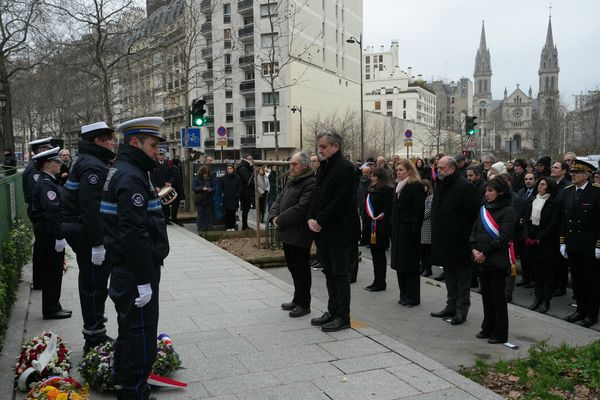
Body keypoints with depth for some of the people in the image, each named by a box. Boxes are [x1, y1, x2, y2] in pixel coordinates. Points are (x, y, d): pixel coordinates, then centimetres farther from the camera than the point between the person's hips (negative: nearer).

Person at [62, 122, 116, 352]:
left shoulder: (90, 162, 15)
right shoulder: (93, 166, -18)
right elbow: (90, 208, -26)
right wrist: (97, 244, -26)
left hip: (82, 232, 11)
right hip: (89, 235, -11)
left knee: (92, 284, 17)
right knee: (94, 284, -2)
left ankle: (95, 334, 30)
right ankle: (95, 338, 9)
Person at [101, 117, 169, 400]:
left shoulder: (121, 171, 13)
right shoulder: (131, 177, -21)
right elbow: (134, 233, -26)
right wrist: (144, 280, -24)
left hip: (124, 269, 11)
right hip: (136, 272, -11)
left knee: (129, 328, 23)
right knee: (141, 333, 0)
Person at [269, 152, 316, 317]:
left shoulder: (311, 183, -16)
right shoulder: (291, 181, 16)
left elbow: (301, 209, -24)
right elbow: (279, 200, 17)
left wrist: (281, 220, -17)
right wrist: (274, 216, -1)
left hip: (299, 235, -10)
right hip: (287, 233, 10)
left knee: (301, 269, 1)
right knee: (293, 267, 18)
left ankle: (304, 304, 13)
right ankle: (297, 300, 31)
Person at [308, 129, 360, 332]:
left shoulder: (346, 168, -14)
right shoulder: (324, 167, 14)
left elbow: (341, 200, -20)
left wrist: (320, 221, -16)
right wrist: (311, 218, -1)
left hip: (339, 232, -9)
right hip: (323, 231, 9)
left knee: (340, 274, 0)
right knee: (330, 273, 16)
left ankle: (343, 317, 10)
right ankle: (333, 311, 27)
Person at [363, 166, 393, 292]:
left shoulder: (386, 190, -12)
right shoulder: (372, 189, 15)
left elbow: (388, 210, -17)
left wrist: (384, 228, -22)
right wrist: (367, 225, 14)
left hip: (380, 227, -9)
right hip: (371, 225, 9)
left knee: (379, 254, -1)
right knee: (375, 254, 13)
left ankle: (381, 283, 8)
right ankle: (377, 281, 21)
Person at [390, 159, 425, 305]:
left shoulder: (416, 187, -10)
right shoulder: (399, 186, 14)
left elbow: (419, 211, -15)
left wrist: (414, 231, -20)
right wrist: (393, 227, 11)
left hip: (409, 231, -8)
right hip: (398, 230, 8)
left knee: (410, 264, -1)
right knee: (400, 263, 11)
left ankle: (413, 297, 9)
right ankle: (404, 295, 21)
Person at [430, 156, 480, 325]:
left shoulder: (465, 187, -16)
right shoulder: (440, 186, 11)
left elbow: (474, 214, -18)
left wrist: (468, 236, -17)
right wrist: (436, 234, 16)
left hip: (459, 241, -9)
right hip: (443, 240, 9)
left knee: (462, 276, 3)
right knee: (449, 275, 17)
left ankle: (462, 310, 12)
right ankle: (451, 306, 29)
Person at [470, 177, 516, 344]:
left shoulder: (507, 210, -9)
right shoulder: (484, 208, 11)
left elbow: (503, 237, -15)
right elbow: (474, 230, 10)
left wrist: (485, 253, -15)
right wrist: (474, 249, -5)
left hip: (498, 260, -6)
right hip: (481, 260, 6)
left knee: (497, 295, 1)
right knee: (486, 294, 13)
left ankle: (500, 333, 11)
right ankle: (488, 328, 25)